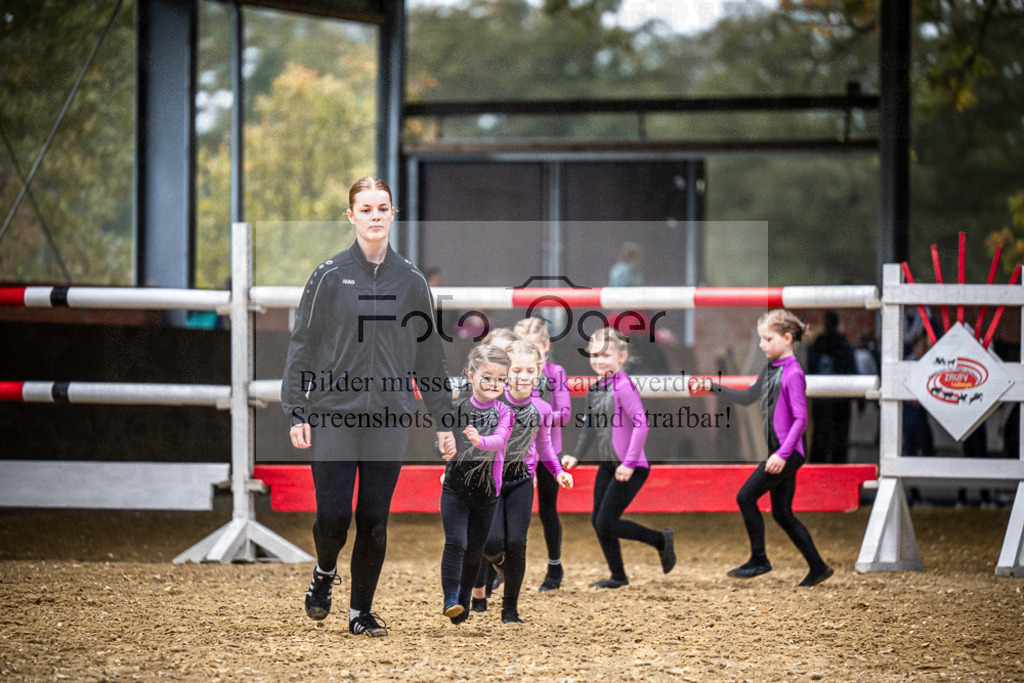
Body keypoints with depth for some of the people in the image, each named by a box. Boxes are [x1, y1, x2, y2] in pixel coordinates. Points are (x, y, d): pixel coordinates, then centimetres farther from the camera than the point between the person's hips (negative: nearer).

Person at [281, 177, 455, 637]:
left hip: (390, 417, 2)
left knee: (374, 520, 1)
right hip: (334, 413, -2)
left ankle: (361, 612, 13)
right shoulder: (331, 275, -1)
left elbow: (429, 353, 12)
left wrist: (442, 418, 10)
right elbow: (302, 343, 0)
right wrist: (296, 412, -6)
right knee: (333, 515, -7)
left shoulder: (410, 280, 6)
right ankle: (325, 573, 25)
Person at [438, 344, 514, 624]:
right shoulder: (457, 407, -4)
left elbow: (500, 439, -21)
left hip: (487, 493, 1)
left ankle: (464, 601, 27)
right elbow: (442, 438, -8)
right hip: (455, 488, -1)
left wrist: (480, 441, -43)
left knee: (474, 551, 11)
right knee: (455, 543, -16)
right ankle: (450, 600, -16)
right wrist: (444, 447, -33)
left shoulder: (504, 412, -4)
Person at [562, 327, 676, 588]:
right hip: (608, 466, 9)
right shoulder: (595, 388, 8)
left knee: (606, 524, -9)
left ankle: (661, 540, 9)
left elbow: (641, 424, -23)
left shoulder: (623, 386, -17)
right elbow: (590, 426, 22)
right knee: (597, 521, 7)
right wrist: (576, 456, 17)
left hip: (631, 468, -9)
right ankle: (618, 576, 19)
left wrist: (629, 463, -24)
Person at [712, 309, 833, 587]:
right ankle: (818, 567, 14)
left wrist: (783, 454, -24)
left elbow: (801, 419, -19)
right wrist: (715, 389, 12)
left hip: (789, 452, -9)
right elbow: (748, 397, 24)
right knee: (782, 514, 9)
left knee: (746, 496, -9)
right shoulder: (771, 368, 12)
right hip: (779, 451, 9)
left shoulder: (793, 374, -15)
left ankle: (759, 559, 1)